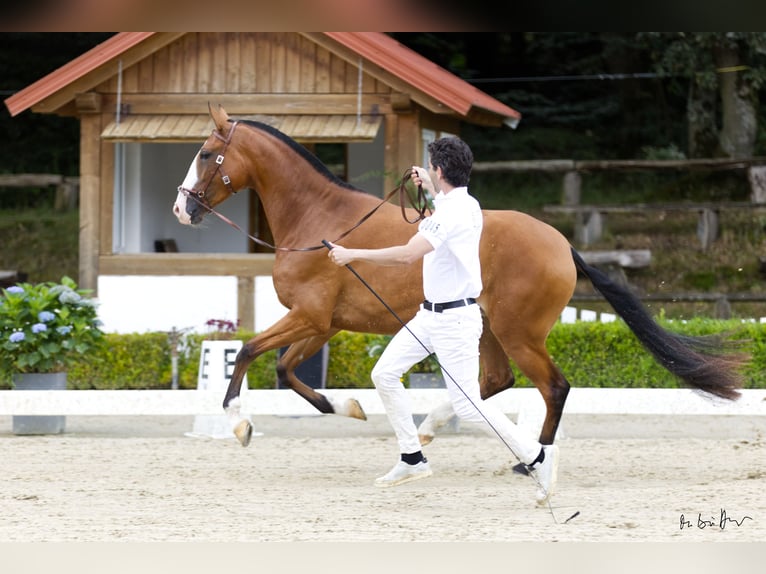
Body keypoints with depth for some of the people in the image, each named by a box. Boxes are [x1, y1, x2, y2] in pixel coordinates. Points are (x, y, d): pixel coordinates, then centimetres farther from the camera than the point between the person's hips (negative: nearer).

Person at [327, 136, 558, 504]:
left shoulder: (453, 213, -22)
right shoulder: (465, 204, 8)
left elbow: (407, 255, -31)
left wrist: (352, 254, -25)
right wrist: (430, 189, 39)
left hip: (455, 319, -10)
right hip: (430, 314, 10)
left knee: (468, 406, -9)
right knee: (384, 374, 7)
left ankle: (537, 457, 1)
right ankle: (412, 459, 12)